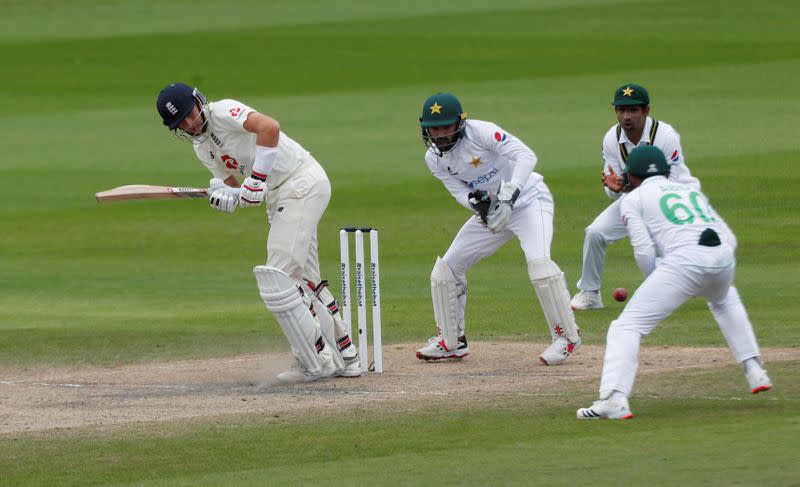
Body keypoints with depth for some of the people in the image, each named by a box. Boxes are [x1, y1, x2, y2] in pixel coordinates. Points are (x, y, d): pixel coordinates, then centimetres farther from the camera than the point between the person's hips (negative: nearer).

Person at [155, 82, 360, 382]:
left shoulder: (222, 111, -12)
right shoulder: (202, 149, 15)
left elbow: (269, 127, -29)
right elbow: (238, 192, 11)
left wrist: (256, 180, -27)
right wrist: (221, 195, -13)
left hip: (302, 181, -10)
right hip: (278, 198, 10)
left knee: (278, 277, -15)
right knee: (304, 281, 15)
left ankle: (317, 363, -10)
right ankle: (344, 358, 24)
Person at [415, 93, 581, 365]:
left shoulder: (479, 132, -23)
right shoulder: (434, 158, -3)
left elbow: (525, 156, -31)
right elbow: (459, 191, -9)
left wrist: (508, 197, -40)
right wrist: (477, 203, -33)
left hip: (528, 200, -7)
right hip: (489, 210, 7)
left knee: (538, 261, -29)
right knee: (447, 266, 4)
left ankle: (567, 337, -16)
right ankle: (451, 341, 19)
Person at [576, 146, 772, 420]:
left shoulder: (634, 199, 17)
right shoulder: (692, 191, 32)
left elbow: (644, 250, 3)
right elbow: (729, 238, 25)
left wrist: (654, 283, 19)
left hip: (683, 259, -5)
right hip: (723, 257, 5)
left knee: (627, 327, -3)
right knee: (723, 299, 40)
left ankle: (614, 398, -23)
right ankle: (754, 371, 32)